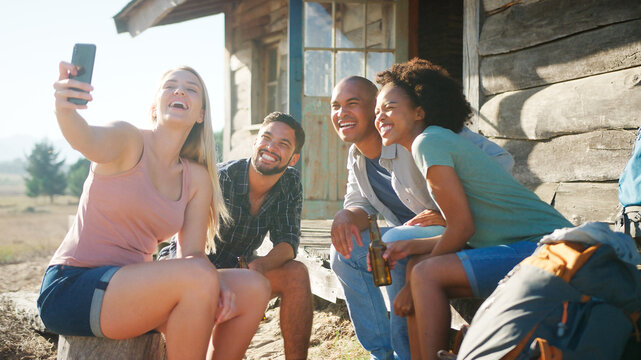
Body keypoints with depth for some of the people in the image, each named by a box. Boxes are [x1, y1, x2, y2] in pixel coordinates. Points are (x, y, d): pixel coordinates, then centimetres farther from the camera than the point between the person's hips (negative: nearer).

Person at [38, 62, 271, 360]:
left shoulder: (197, 178, 9)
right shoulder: (128, 140, -6)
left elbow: (193, 253, 3)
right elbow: (87, 141, -29)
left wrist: (215, 286, -18)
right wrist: (64, 109, -52)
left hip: (131, 287, 6)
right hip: (71, 287, -6)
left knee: (253, 289, -5)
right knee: (198, 279, -30)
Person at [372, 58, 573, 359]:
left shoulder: (429, 141, -11)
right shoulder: (446, 142, 16)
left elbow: (461, 227, -13)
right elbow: (467, 232, 14)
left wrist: (413, 287, -3)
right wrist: (413, 246, 6)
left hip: (545, 246, -10)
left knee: (427, 274, -19)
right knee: (419, 267, 8)